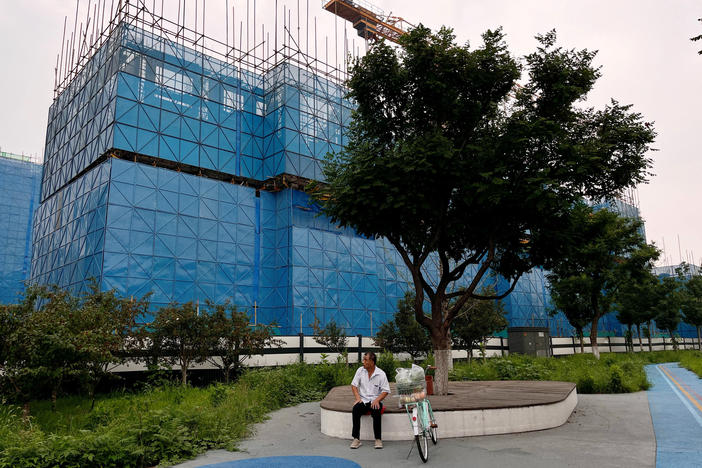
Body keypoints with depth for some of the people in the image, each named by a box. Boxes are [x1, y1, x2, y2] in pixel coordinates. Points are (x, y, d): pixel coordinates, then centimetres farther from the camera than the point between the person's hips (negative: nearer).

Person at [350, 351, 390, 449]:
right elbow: (354, 385, 7)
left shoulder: (381, 374, -7)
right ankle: (356, 439, -22)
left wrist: (377, 400, -19)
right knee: (355, 409, -29)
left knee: (376, 412, -34)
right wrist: (358, 398, -8)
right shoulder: (360, 370, 2)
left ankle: (378, 439, -18)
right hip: (363, 400, 2)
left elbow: (386, 391, -4)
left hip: (375, 401, -2)